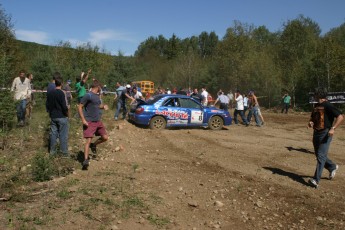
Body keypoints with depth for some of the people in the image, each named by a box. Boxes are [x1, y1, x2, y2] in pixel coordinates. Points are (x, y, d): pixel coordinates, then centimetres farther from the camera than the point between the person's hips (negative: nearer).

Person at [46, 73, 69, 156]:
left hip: (53, 117, 6)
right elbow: (64, 106, -18)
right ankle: (64, 152, 6)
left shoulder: (49, 93, 3)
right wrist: (67, 114, -2)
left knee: (53, 133, 13)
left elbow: (47, 105, 10)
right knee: (63, 135, 1)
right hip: (62, 117, -6)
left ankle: (52, 151, 19)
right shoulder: (61, 93, -16)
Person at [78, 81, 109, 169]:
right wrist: (83, 120, -21)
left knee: (105, 137, 9)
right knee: (88, 141, -11)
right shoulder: (88, 95, -13)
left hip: (98, 121, 8)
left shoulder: (97, 96, 12)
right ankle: (86, 160, -7)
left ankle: (94, 145, 34)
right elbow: (80, 107, -14)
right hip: (90, 122, -8)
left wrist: (103, 106, 6)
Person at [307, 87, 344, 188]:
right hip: (316, 133, 9)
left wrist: (333, 128, -25)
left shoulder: (328, 106, -13)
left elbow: (340, 117, -17)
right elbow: (312, 117, 25)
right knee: (319, 155, 18)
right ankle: (332, 167, 42)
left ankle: (316, 180, -12)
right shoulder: (316, 106, 13)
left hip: (325, 134, -9)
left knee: (321, 156, -11)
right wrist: (311, 122, 2)